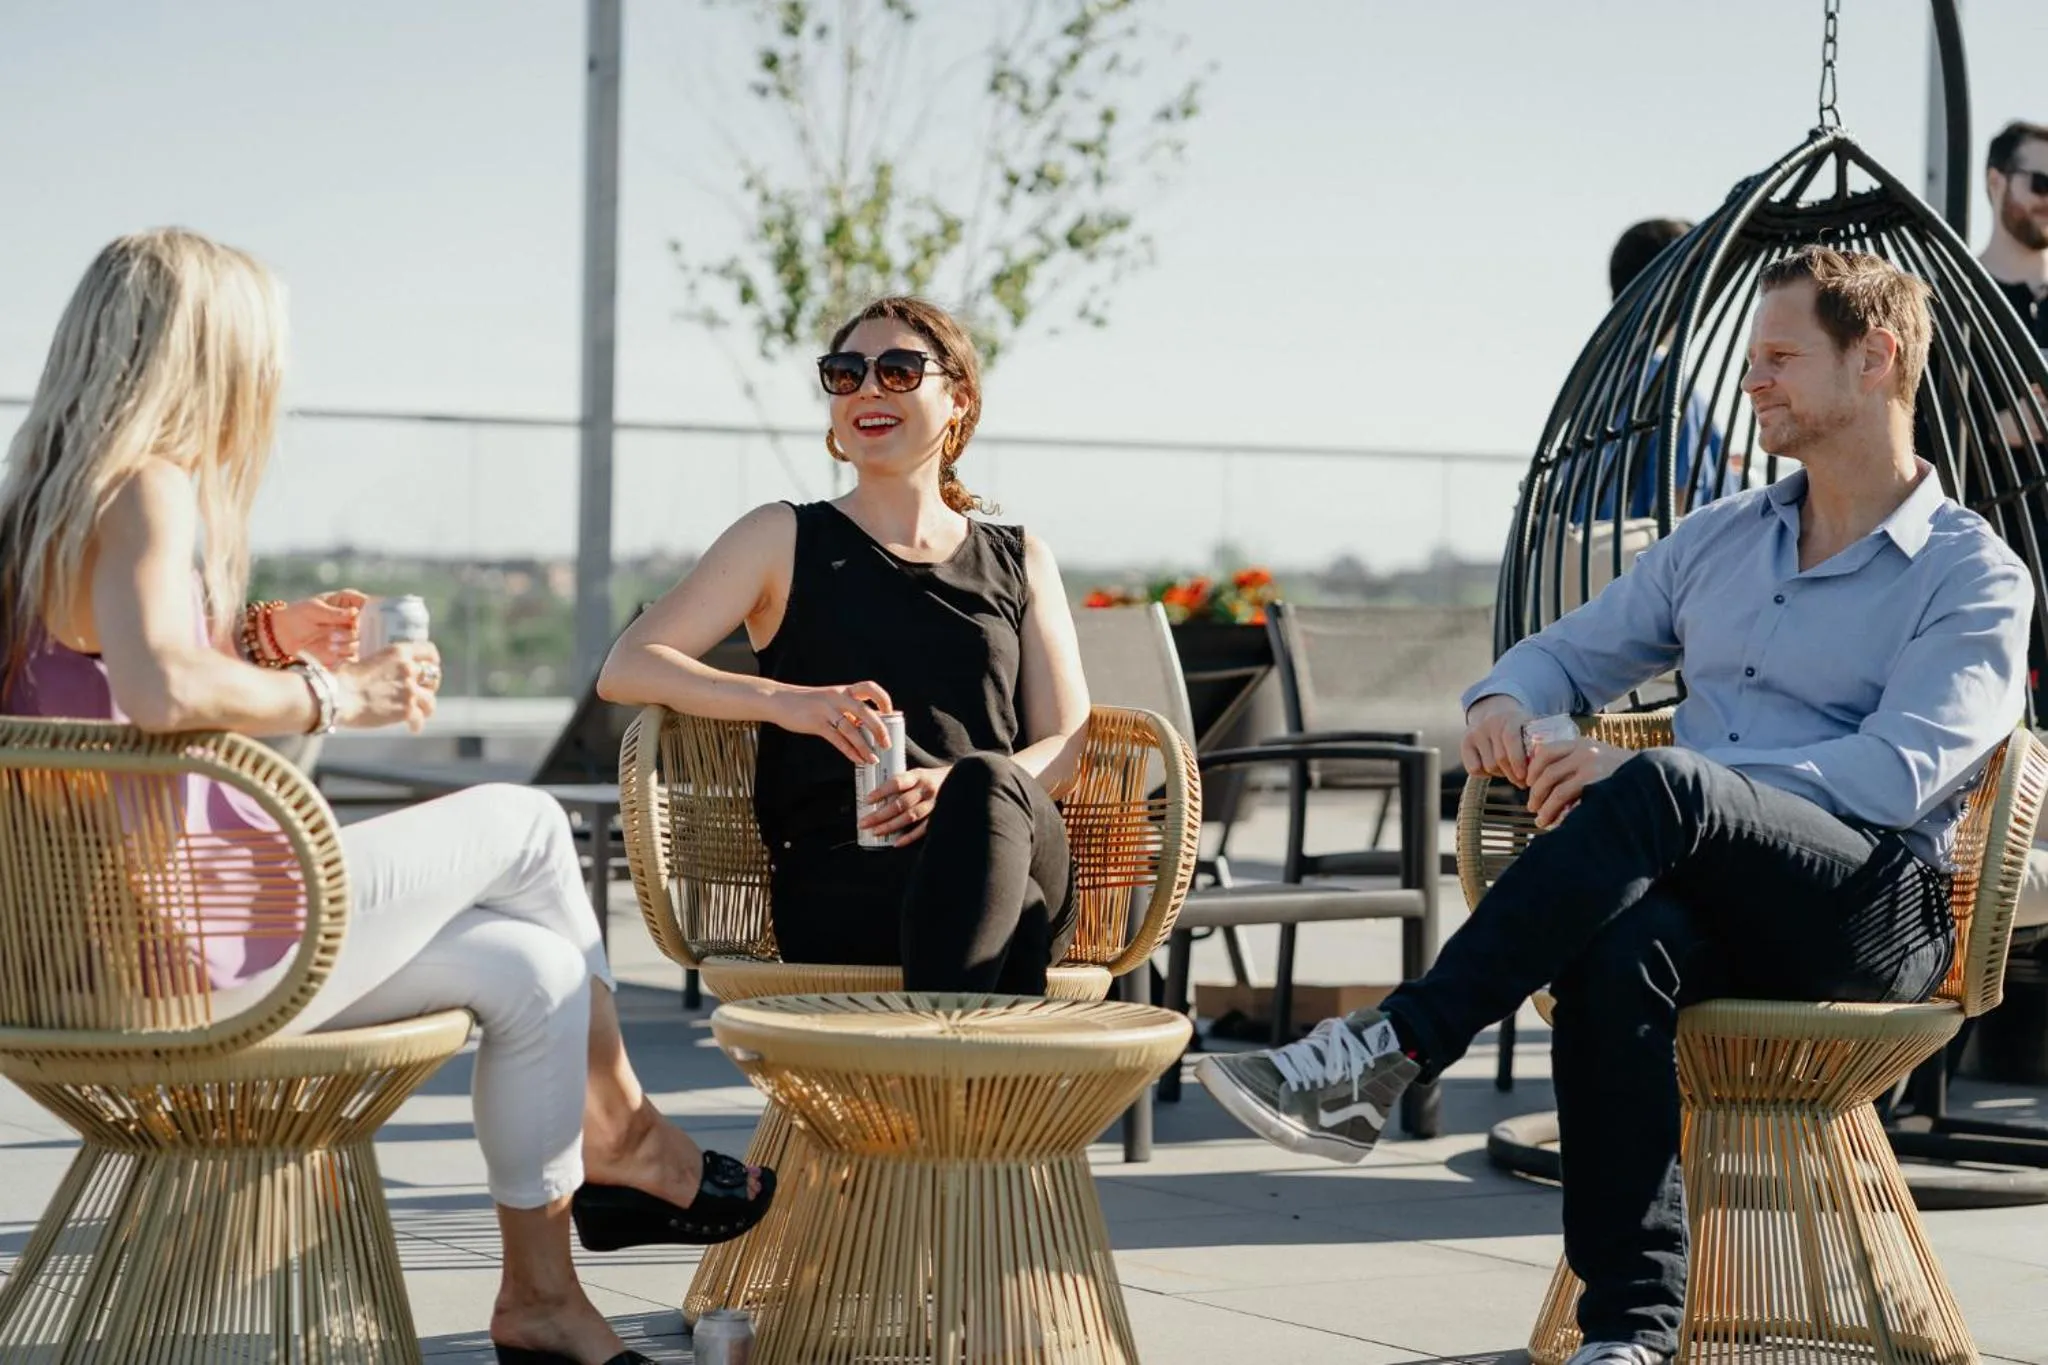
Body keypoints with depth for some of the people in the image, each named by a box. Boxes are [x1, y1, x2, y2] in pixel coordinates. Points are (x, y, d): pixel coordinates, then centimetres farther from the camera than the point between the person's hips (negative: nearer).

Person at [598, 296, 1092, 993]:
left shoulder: (1019, 562, 24)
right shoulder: (785, 539, 17)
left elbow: (1066, 743, 13)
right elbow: (626, 669, 5)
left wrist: (963, 791, -11)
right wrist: (789, 701, -13)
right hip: (836, 890, -2)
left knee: (987, 783, -37)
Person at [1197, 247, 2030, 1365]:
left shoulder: (1974, 577, 2)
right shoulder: (1718, 539, 23)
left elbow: (1900, 774, -13)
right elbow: (1574, 652, 31)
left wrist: (1644, 777, -21)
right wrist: (1503, 699, 2)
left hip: (1878, 908, -5)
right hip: (1708, 901, 5)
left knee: (1657, 790, -35)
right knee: (1619, 945, -35)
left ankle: (1385, 1056, -34)